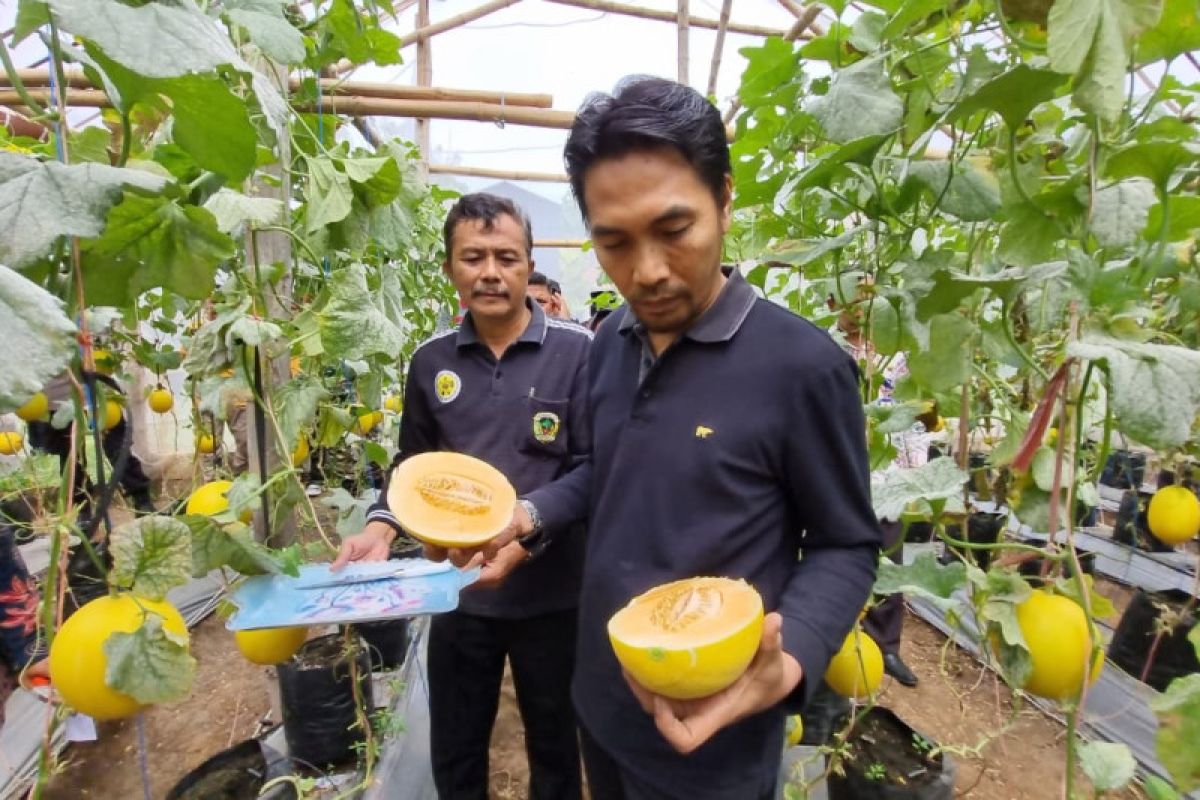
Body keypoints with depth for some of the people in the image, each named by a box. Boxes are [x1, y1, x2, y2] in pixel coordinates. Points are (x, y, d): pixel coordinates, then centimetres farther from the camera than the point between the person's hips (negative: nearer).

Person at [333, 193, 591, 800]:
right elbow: (412, 465, 10)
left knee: (555, 747, 22)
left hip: (551, 594, -3)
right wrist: (382, 526, -7)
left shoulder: (577, 352, -12)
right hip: (457, 591, 3)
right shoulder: (430, 361, 1)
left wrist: (530, 524, -26)